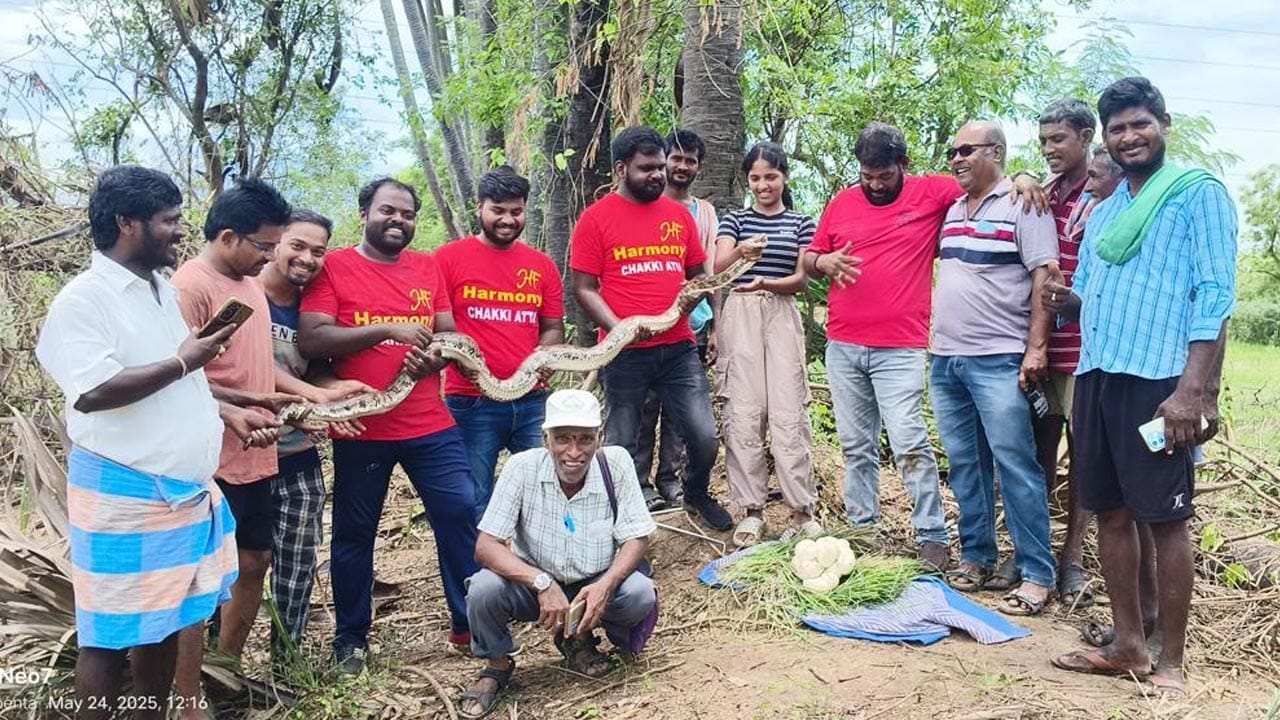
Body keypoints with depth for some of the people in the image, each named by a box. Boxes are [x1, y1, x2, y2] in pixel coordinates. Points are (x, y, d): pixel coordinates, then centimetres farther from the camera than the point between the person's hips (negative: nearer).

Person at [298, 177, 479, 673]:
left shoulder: (428, 268, 9)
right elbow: (310, 341, -14)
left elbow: (448, 334, 10)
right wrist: (386, 329, -21)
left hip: (432, 426, 3)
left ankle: (467, 624, 16)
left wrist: (431, 359, -12)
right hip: (361, 430, -3)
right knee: (354, 533, 9)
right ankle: (351, 638, 26)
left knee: (461, 514, 1)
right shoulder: (334, 267, -4)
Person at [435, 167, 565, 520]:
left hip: (533, 401, 4)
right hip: (472, 404, -3)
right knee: (474, 506, 4)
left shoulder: (542, 264, 11)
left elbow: (553, 328, 14)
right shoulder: (449, 258, 1)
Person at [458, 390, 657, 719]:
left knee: (641, 593, -27)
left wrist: (606, 584, -32)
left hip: (596, 585, 1)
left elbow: (637, 538, -12)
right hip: (534, 585, -1)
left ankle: (579, 640, 7)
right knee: (485, 588, -29)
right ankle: (497, 666, 4)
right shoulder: (522, 467, -20)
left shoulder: (616, 463, -18)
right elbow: (485, 546, -22)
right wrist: (542, 583, -37)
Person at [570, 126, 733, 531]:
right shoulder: (596, 218, -3)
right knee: (621, 445, 7)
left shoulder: (679, 214, 10)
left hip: (679, 348, 3)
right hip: (624, 353, -3)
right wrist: (619, 327, -18)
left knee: (704, 436, 1)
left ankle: (697, 495, 30)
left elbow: (697, 273, 19)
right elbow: (583, 288, -4)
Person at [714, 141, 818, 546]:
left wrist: (767, 283, -16)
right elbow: (718, 266, -6)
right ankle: (752, 510, 5)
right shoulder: (735, 220, 10)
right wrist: (741, 252, -29)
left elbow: (801, 279, 4)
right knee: (743, 414, -3)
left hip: (782, 316, 0)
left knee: (788, 414, -6)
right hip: (740, 316, 0)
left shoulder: (801, 223, 11)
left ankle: (802, 509, 1)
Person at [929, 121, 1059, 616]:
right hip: (945, 358, 7)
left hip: (997, 360, -7)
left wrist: (1036, 347, -17)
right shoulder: (952, 210, 17)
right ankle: (976, 557, 22)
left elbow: (1045, 277, -10)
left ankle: (1036, 575, 1)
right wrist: (934, 344, 15)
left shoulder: (1022, 206, -3)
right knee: (964, 464, 11)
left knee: (1015, 465, -6)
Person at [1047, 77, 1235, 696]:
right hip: (1094, 376, 7)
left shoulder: (1198, 193, -1)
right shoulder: (1103, 212, 19)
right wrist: (1066, 302, -2)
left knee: (1164, 517, -2)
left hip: (1157, 379, -7)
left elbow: (1215, 293, -10)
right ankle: (1127, 645, 21)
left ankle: (1171, 662, 8)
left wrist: (1194, 391, -19)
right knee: (1111, 511, 10)